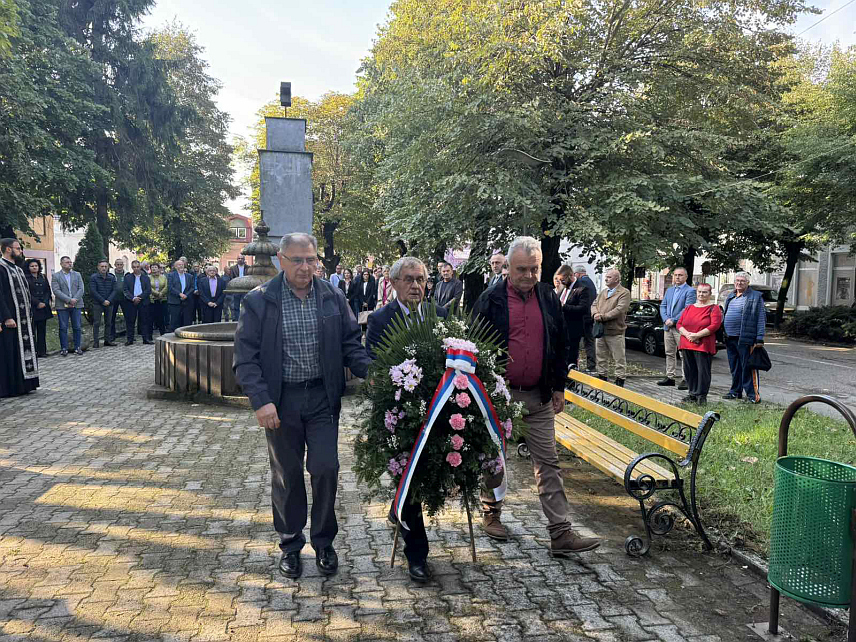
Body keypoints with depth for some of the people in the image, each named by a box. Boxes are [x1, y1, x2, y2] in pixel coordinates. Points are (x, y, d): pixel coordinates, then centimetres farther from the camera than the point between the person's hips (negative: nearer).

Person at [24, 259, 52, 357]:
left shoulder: (43, 277, 15)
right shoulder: (26, 278, 1)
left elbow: (48, 291, 12)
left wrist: (44, 302, -3)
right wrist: (37, 303, -12)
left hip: (43, 307, 4)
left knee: (42, 330, 4)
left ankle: (42, 351, 8)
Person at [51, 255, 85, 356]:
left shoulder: (77, 275, 12)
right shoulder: (56, 276, 3)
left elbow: (81, 289, 4)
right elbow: (56, 291, -7)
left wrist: (75, 300, -11)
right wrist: (69, 300, -16)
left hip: (76, 305, 2)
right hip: (62, 306, -2)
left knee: (77, 327, 3)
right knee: (63, 328, 1)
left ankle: (77, 347, 10)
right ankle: (64, 348, 7)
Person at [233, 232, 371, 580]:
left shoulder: (333, 298, 2)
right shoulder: (259, 301, -5)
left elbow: (351, 343, 6)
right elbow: (245, 357, -6)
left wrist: (370, 370, -12)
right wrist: (261, 400, -16)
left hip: (322, 398, 1)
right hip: (281, 400, -1)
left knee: (326, 469, 0)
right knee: (287, 474, 11)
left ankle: (324, 542, 22)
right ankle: (290, 545, 30)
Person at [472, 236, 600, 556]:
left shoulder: (549, 298, 6)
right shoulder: (491, 299, -5)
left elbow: (559, 346, 13)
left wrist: (559, 387, 11)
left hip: (539, 398, 3)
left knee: (549, 464, 2)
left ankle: (561, 533, 5)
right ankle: (491, 513, 33)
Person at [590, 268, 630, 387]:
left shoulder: (624, 292, -7)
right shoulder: (603, 292, 17)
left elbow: (620, 310, -18)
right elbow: (594, 304, 13)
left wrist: (603, 316, -18)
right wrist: (595, 314, -10)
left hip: (615, 331, -7)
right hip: (600, 330, 7)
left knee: (619, 358, 0)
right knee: (601, 356, 15)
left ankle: (619, 380, 6)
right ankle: (602, 378, 26)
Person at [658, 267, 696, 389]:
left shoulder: (690, 291, -5)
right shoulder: (669, 290, 17)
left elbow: (687, 309, -14)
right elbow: (662, 306, 12)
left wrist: (673, 320, -16)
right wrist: (666, 319, -5)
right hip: (668, 327, 7)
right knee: (669, 353, 11)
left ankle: (686, 379, -2)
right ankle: (670, 377, 18)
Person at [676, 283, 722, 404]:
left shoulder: (714, 308, 1)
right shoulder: (689, 308, 16)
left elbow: (715, 325, -12)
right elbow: (679, 324, 11)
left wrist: (697, 335, -17)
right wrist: (687, 334, -9)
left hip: (703, 345, -5)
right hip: (686, 345, 5)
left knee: (703, 370, -4)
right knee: (689, 370, 9)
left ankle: (701, 395, 4)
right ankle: (692, 394, 18)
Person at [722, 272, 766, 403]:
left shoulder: (756, 297, -2)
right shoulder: (730, 297, 17)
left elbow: (761, 318, -6)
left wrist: (759, 338, -13)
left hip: (745, 339, -6)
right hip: (730, 338, 6)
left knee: (748, 368, -4)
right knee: (734, 367, 13)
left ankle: (753, 394, 1)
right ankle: (736, 391, 23)